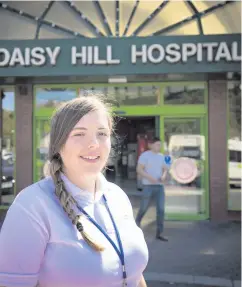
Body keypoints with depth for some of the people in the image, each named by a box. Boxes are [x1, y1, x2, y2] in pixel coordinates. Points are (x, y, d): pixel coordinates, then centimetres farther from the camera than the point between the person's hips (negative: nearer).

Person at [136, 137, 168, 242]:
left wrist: (163, 176, -8)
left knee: (161, 209, -5)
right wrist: (150, 177, -25)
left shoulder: (161, 156, 11)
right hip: (148, 186, -4)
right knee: (144, 208, 5)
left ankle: (159, 233, 1)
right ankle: (138, 221, 36)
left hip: (159, 186, 4)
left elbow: (165, 170, 15)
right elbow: (139, 170, -14)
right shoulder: (144, 155, -8)